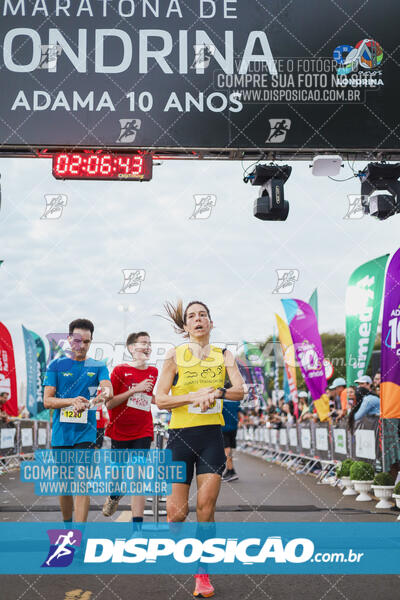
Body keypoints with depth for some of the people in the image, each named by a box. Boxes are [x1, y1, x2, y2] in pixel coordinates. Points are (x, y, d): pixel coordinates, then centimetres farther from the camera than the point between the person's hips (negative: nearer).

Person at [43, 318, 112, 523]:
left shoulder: (98, 366, 6)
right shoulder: (56, 365, 5)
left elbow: (108, 389, -12)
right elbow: (47, 400, -2)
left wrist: (104, 393, -36)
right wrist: (72, 401, -19)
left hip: (85, 433, -1)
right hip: (60, 433, 2)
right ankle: (67, 523, 34)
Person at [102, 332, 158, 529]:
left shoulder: (153, 372, 6)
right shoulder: (120, 370, -6)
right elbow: (109, 403, -13)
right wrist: (135, 390, -19)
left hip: (143, 432, 1)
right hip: (119, 430, -1)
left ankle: (137, 524, -8)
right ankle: (115, 495, 48)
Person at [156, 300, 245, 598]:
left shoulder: (223, 355, 7)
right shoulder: (175, 355, 2)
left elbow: (240, 391, -6)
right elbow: (160, 399, -2)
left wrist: (217, 392, -25)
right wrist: (194, 396, -15)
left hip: (212, 436, 1)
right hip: (181, 434, -1)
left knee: (206, 506, -3)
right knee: (177, 510, -2)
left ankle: (202, 572, 12)